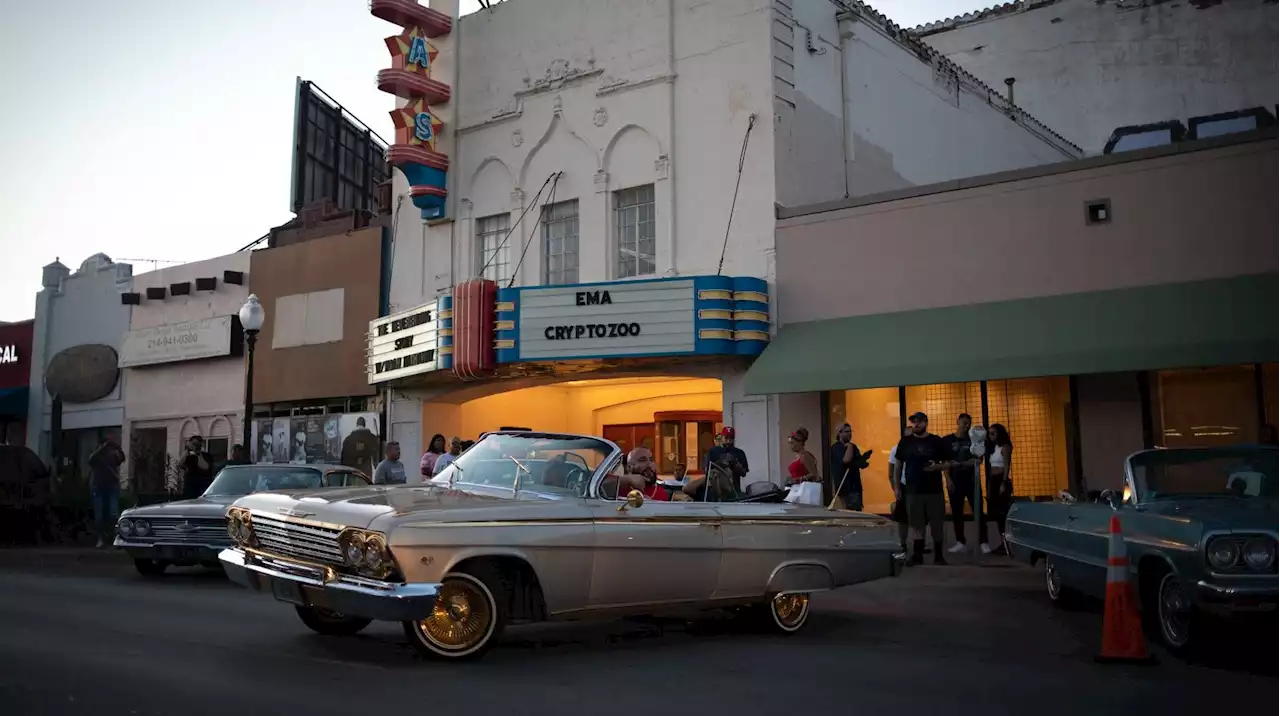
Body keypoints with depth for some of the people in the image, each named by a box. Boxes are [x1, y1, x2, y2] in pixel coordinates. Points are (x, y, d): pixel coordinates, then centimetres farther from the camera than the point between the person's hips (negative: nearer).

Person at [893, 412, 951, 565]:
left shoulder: (937, 441, 1)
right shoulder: (905, 441, 5)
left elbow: (948, 463, 4)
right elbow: (899, 464, 10)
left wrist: (937, 467, -17)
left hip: (934, 490, -1)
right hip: (913, 490, 1)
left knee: (936, 524, 4)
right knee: (916, 524, 4)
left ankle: (938, 556, 14)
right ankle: (917, 555, 10)